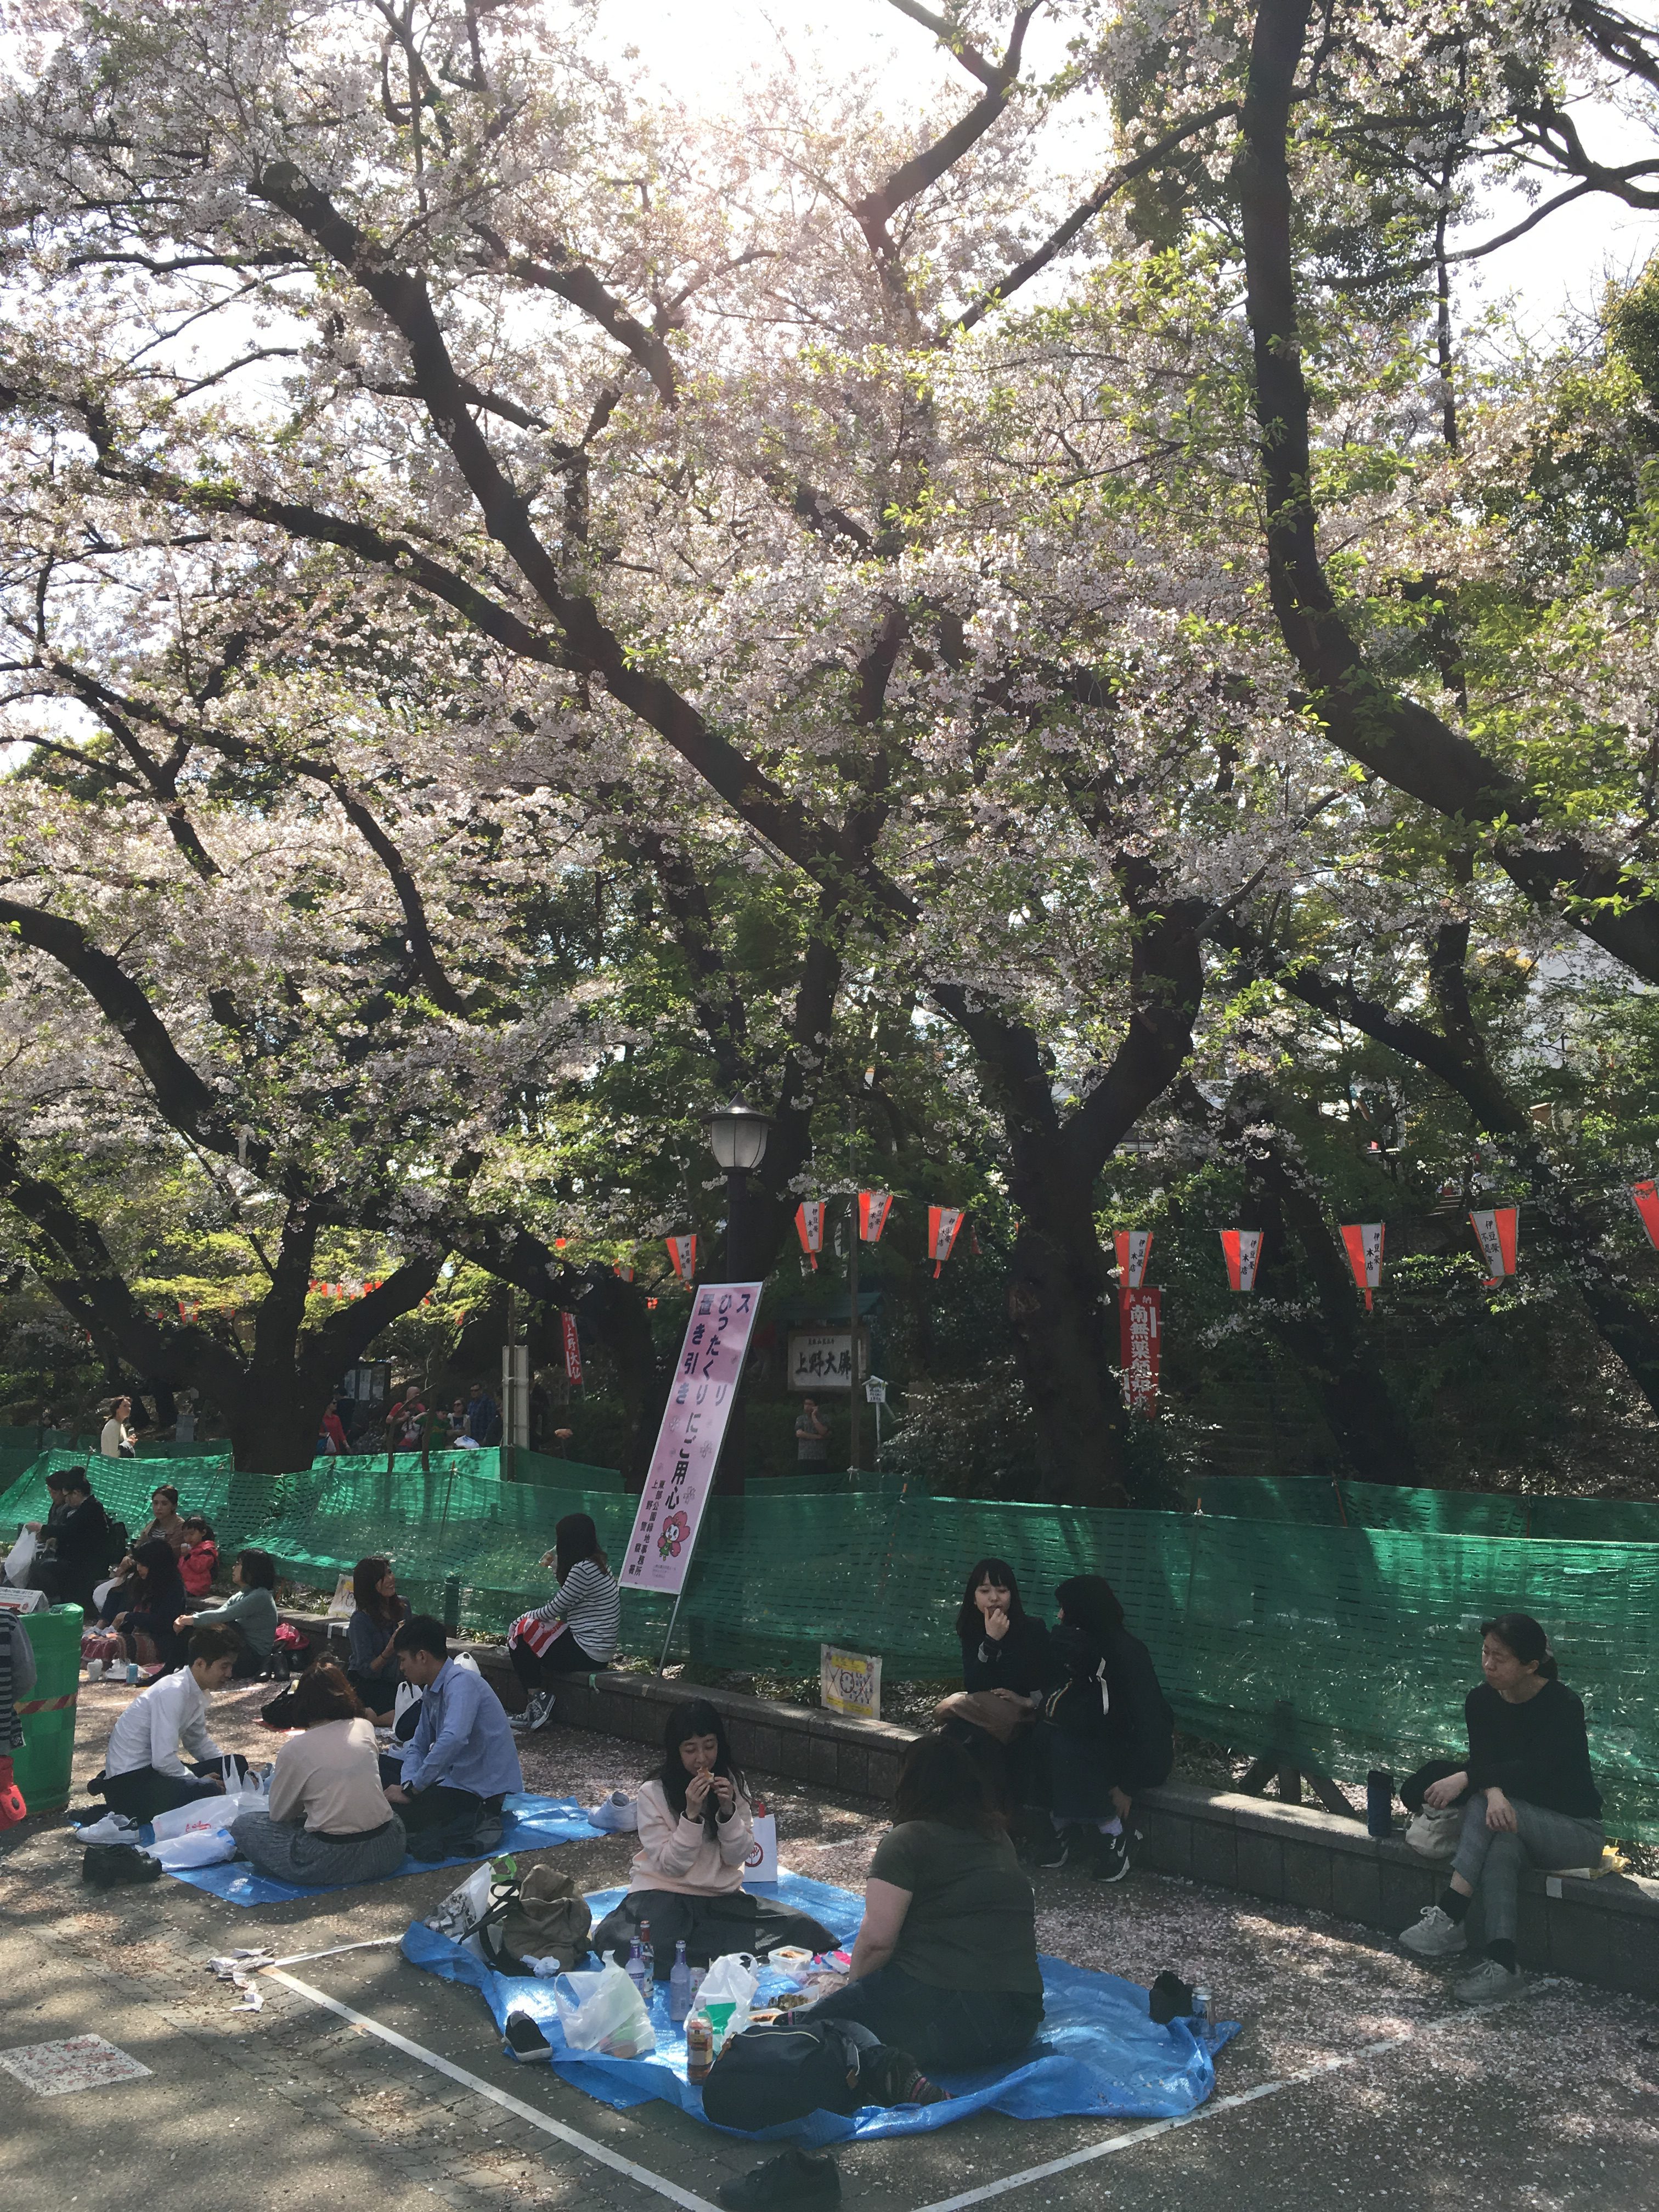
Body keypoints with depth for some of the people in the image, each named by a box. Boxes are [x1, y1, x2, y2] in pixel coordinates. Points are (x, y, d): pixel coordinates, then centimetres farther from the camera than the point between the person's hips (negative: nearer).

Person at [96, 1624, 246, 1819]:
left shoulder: (198, 1692, 6)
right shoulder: (173, 1692, -22)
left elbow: (198, 1741, 22)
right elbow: (163, 1760, -26)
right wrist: (198, 1781, -12)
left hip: (154, 1769, 10)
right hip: (128, 1779, -10)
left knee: (237, 1765, -1)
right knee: (207, 1791, -30)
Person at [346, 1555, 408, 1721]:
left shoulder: (402, 1607, 5)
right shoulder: (361, 1620, -13)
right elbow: (367, 1671, -16)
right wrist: (390, 1650, -31)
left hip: (396, 1685, 7)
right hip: (367, 1687, -7)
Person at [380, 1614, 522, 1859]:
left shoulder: (461, 1682, -20)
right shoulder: (431, 1692, 11)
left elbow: (453, 1739, -36)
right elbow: (418, 1747, 14)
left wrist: (411, 1790, -28)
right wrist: (408, 1784, -8)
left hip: (481, 1790, -10)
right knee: (380, 1767, 16)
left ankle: (471, 1824, -6)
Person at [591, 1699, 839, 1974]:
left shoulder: (733, 1783, 1)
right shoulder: (653, 1793, -9)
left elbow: (737, 1857, 0)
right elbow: (671, 1866, -11)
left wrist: (728, 1810, -16)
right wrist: (691, 1814, -23)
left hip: (723, 1896, 3)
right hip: (664, 1894, -3)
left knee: (803, 1930, -20)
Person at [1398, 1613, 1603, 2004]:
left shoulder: (1564, 1706, -17)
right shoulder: (1481, 1701, -1)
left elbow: (1536, 1768, -29)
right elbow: (1484, 1760, -12)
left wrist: (1466, 1778, -36)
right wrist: (1494, 1792, -37)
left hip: (1575, 1830, -4)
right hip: (1520, 1824, 4)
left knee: (1483, 1804, -32)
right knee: (1502, 1845, -34)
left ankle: (1448, 1919, -37)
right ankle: (1502, 1961, -42)